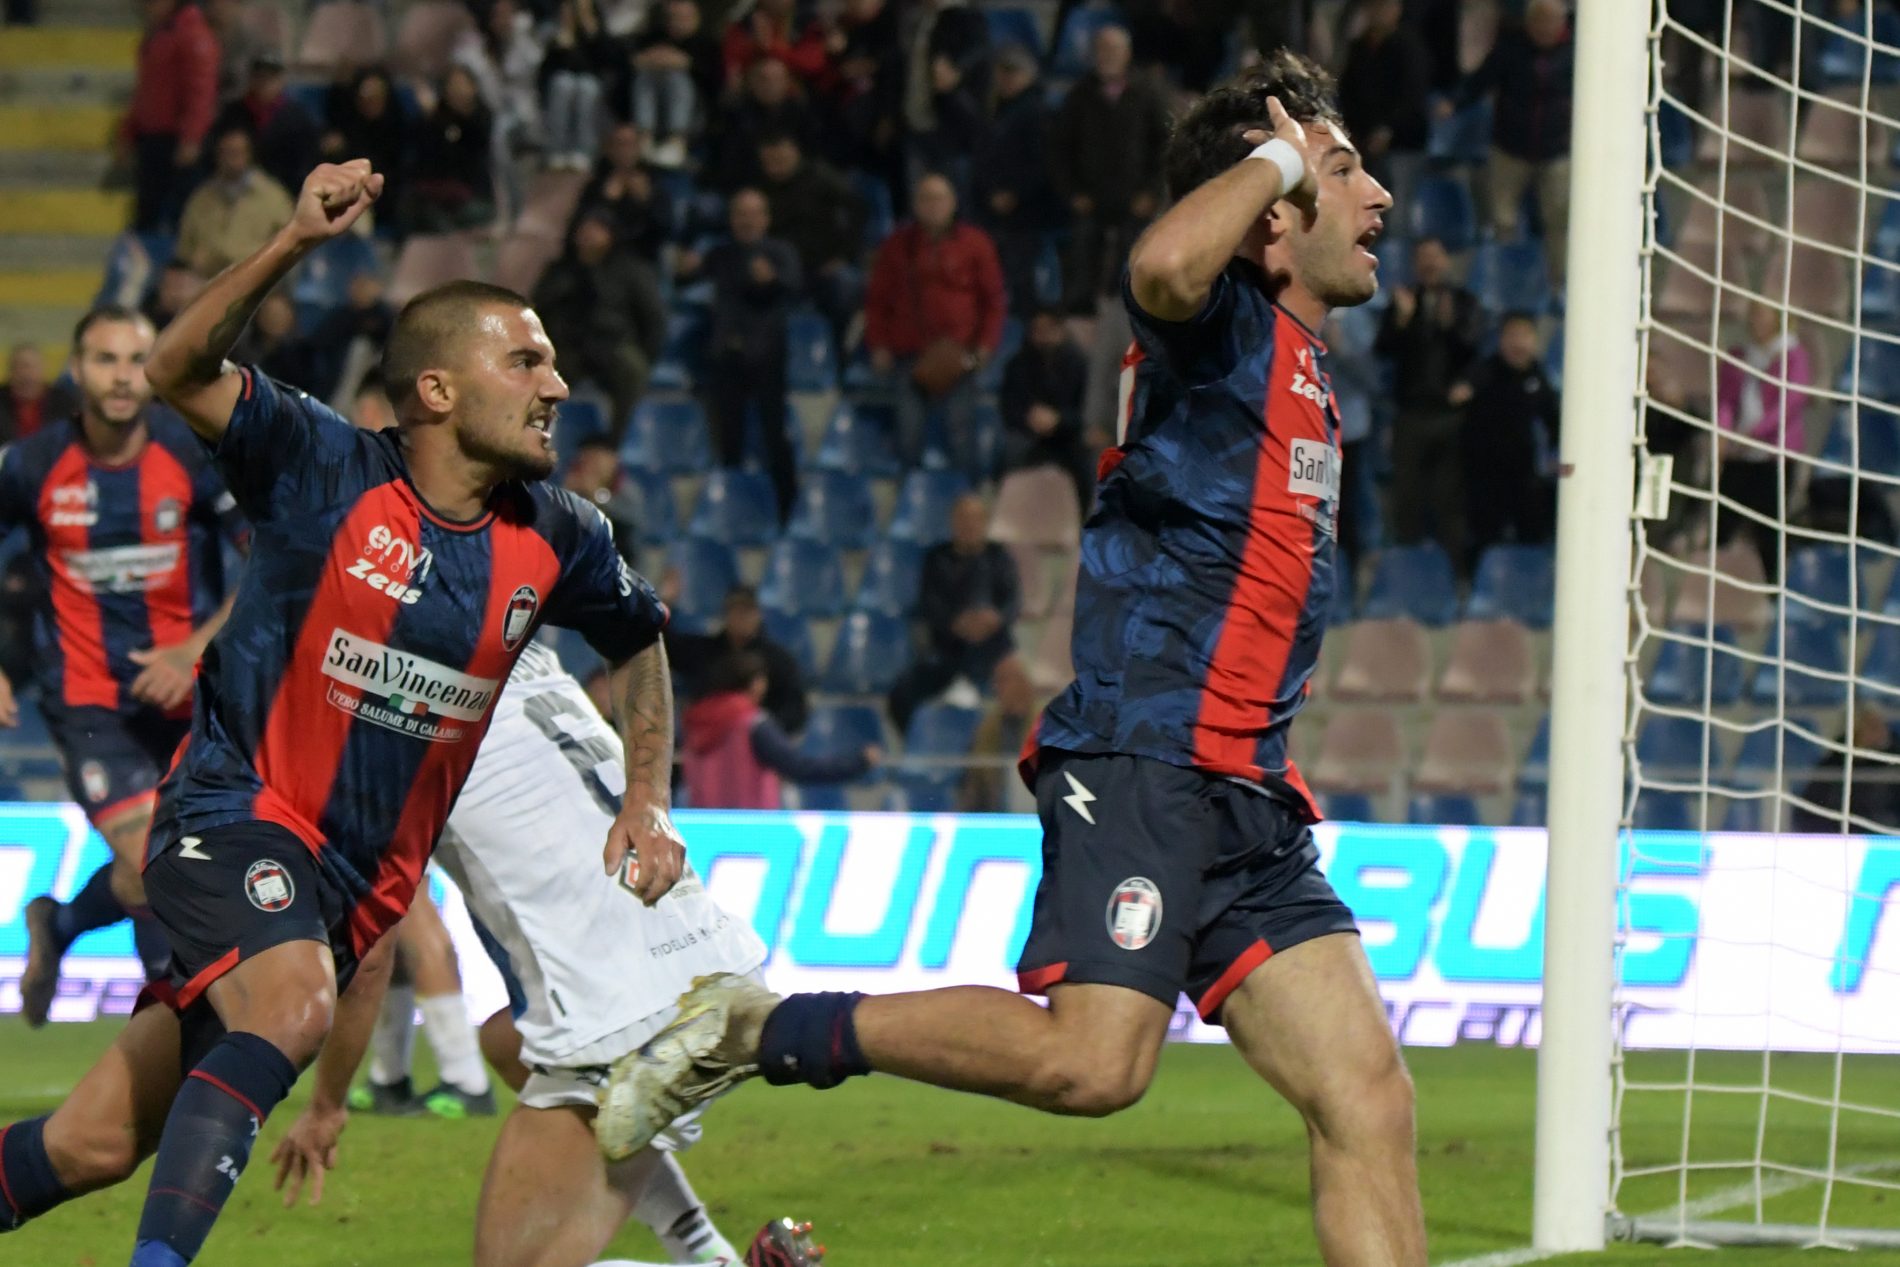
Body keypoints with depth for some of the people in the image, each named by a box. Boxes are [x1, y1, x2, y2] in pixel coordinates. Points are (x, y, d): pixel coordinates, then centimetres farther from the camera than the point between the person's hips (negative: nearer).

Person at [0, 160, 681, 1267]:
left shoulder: (554, 540, 2)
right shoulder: (330, 474, -11)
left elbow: (640, 640, 21)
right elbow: (181, 373, -18)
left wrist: (649, 800, 11)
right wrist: (294, 246, -29)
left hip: (363, 875, 5)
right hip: (233, 812, -5)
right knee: (293, 998, -36)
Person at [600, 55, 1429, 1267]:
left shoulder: (1305, 378, 24)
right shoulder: (1223, 325, -4)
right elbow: (1163, 266, -30)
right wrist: (1279, 158, -14)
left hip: (1245, 799, 9)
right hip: (1140, 754, -9)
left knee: (1369, 1098, -1)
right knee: (1093, 1058, -25)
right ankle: (752, 1030, -9)